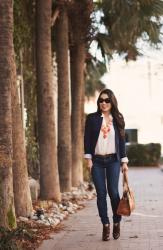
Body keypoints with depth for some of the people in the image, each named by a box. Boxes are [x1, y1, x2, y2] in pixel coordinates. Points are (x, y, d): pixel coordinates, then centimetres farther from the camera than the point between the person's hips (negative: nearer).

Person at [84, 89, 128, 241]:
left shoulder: (118, 119, 6)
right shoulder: (92, 118, 2)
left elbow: (121, 141, 8)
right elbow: (87, 139, 1)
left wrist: (124, 161, 6)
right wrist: (88, 159, -5)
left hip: (113, 161, 0)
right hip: (97, 161, 0)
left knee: (113, 192, -4)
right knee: (101, 194, 0)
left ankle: (117, 222, 15)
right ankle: (105, 225, 9)